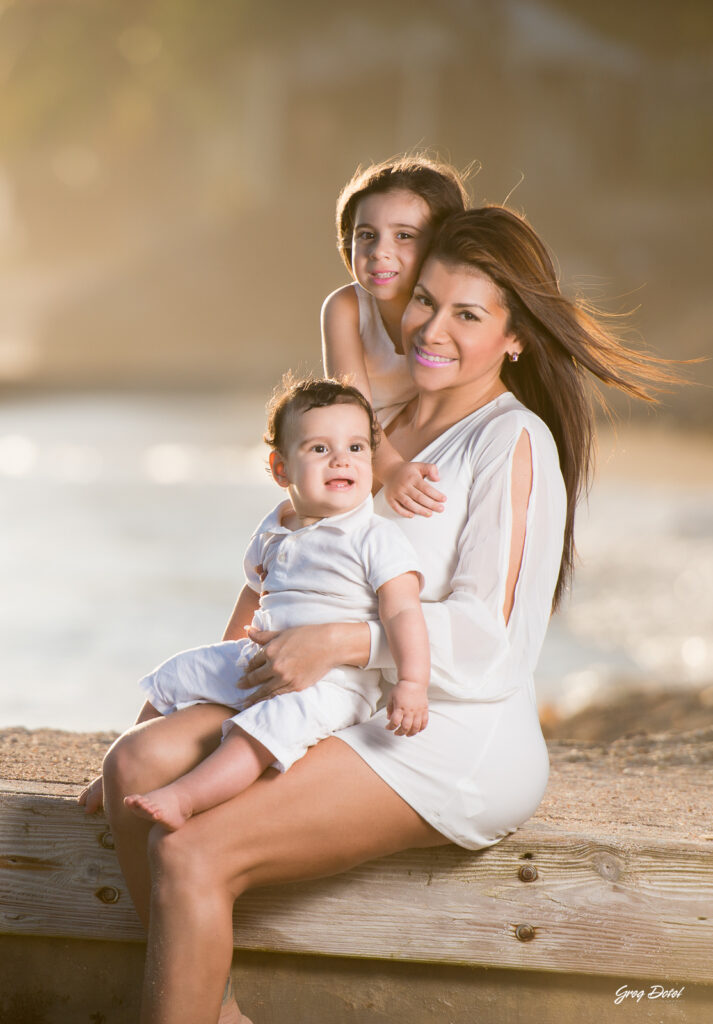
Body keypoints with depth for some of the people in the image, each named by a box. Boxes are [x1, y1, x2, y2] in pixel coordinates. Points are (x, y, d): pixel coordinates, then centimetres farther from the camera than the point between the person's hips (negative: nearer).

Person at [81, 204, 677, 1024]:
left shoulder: (513, 443, -12)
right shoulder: (393, 419, 13)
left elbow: (484, 636, -17)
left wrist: (339, 643, -23)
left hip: (456, 749, -9)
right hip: (359, 711, 9)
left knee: (191, 856, -22)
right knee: (137, 764, -10)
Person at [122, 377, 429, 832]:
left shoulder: (377, 538, -10)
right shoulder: (274, 534, 11)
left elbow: (402, 612, -18)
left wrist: (412, 683, -32)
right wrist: (228, 651, 40)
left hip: (332, 681, -8)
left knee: (283, 715, -37)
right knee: (174, 676, 15)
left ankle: (184, 797, -45)